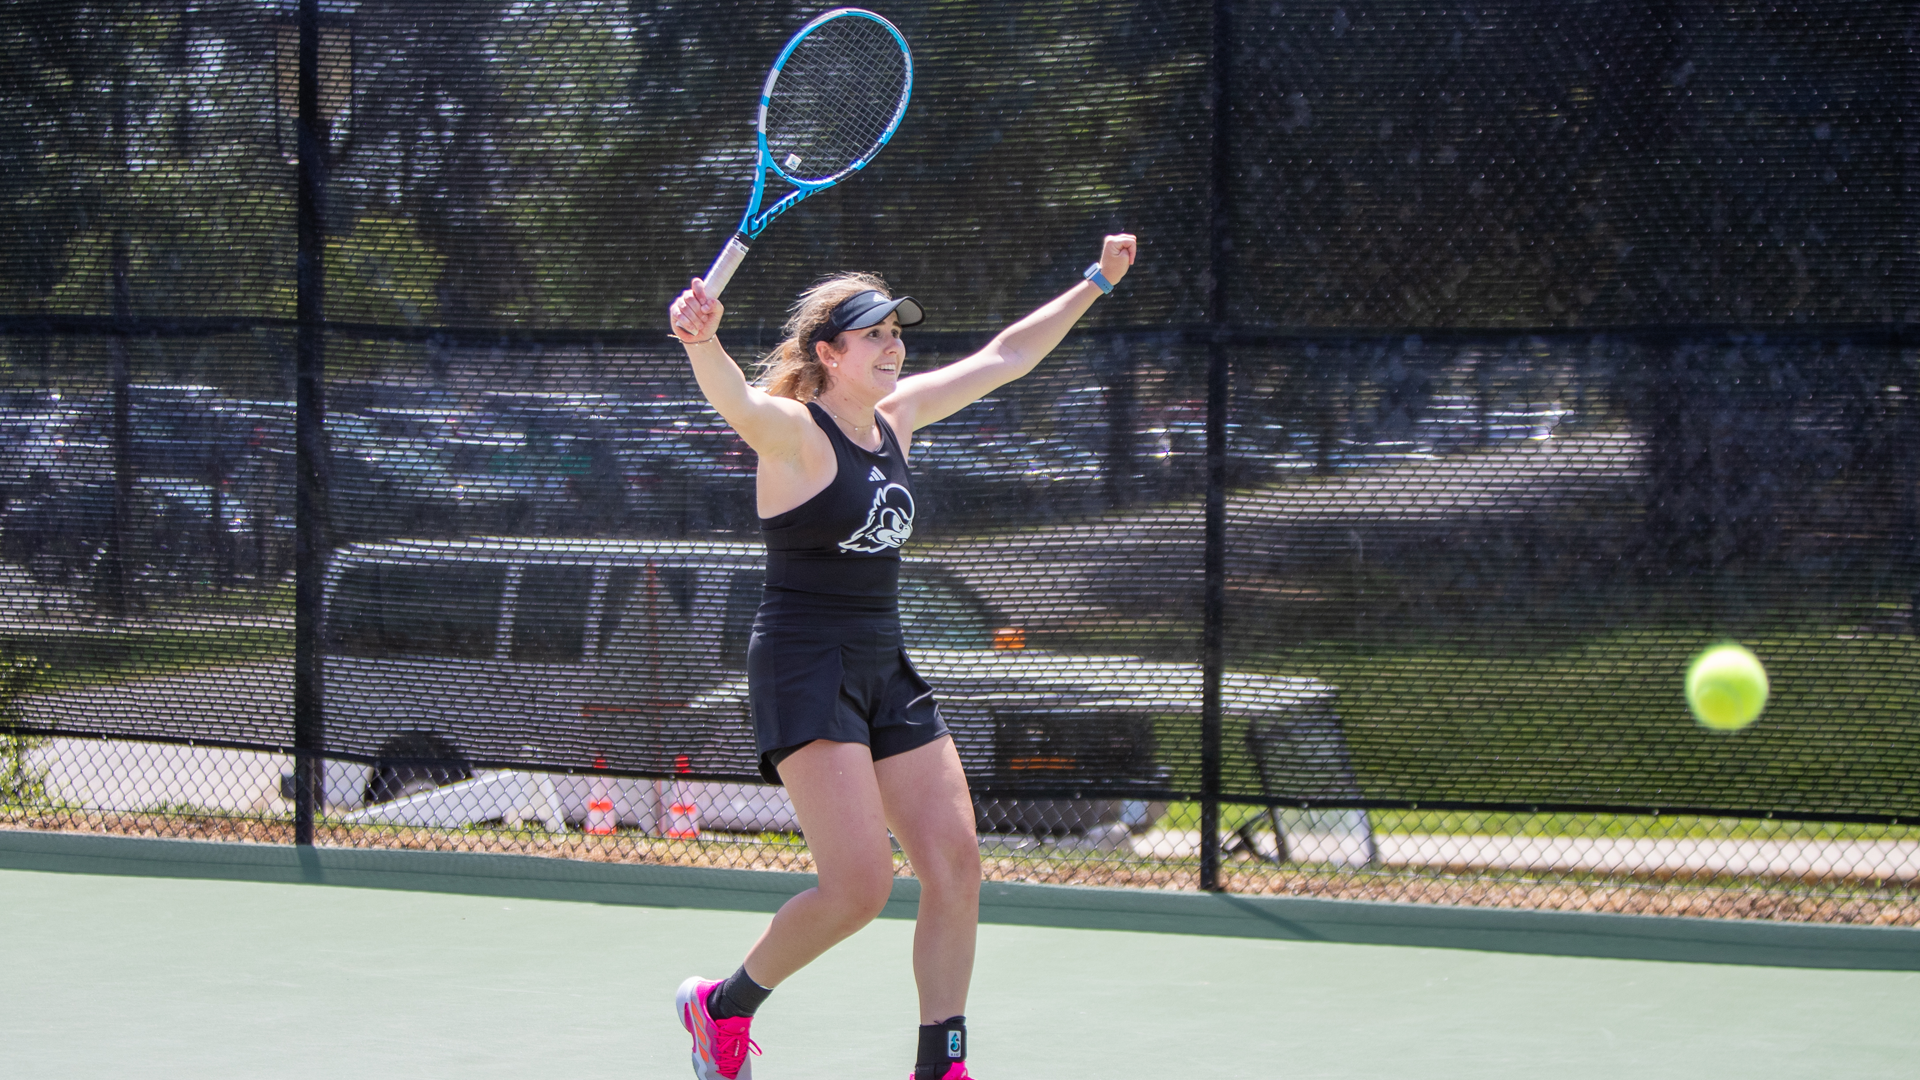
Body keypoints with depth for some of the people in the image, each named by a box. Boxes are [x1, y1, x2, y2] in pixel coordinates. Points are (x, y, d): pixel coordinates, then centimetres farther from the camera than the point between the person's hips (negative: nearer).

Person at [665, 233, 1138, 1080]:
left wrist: (1095, 283, 22)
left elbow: (1003, 357, 20)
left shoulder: (897, 416, 9)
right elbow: (736, 401, -36)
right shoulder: (792, 431, -13)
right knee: (859, 886, -16)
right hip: (805, 669, -8)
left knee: (954, 863, 0)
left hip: (886, 671, 8)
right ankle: (722, 1005, 7)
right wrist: (702, 342, -58)